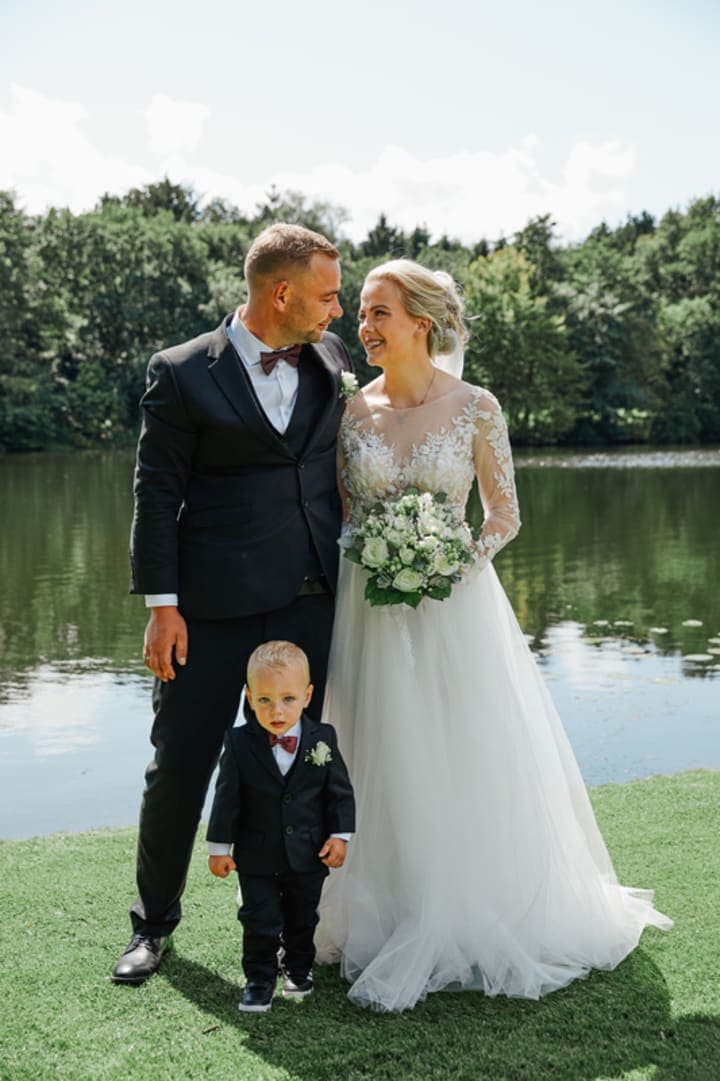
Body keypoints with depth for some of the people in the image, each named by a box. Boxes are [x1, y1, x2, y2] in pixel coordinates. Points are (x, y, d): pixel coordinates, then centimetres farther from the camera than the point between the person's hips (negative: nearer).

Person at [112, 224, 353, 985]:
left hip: (312, 606, 4)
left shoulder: (329, 358, 7)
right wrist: (162, 606, -9)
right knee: (178, 766, 5)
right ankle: (154, 921, 26)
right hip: (214, 608, -3)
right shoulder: (181, 374, -6)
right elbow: (156, 493, -5)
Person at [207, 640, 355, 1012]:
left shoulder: (322, 739, -9)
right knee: (259, 922, 4)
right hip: (257, 857, -2)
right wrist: (219, 847, -5)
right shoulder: (239, 744, -13)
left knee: (302, 919, 18)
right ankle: (259, 980, 20)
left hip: (309, 855, 2)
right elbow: (227, 798, -7)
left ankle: (298, 969, 39)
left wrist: (339, 835, -4)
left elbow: (340, 791, 0)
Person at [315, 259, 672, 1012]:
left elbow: (505, 515, 1)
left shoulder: (475, 408, -5)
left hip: (454, 609, -2)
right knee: (383, 769, 7)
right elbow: (341, 515, 9)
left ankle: (470, 925, 21)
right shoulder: (352, 411, 2)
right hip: (369, 611, 2)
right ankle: (388, 920, 23)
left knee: (470, 765, 4)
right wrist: (365, 568, -6)